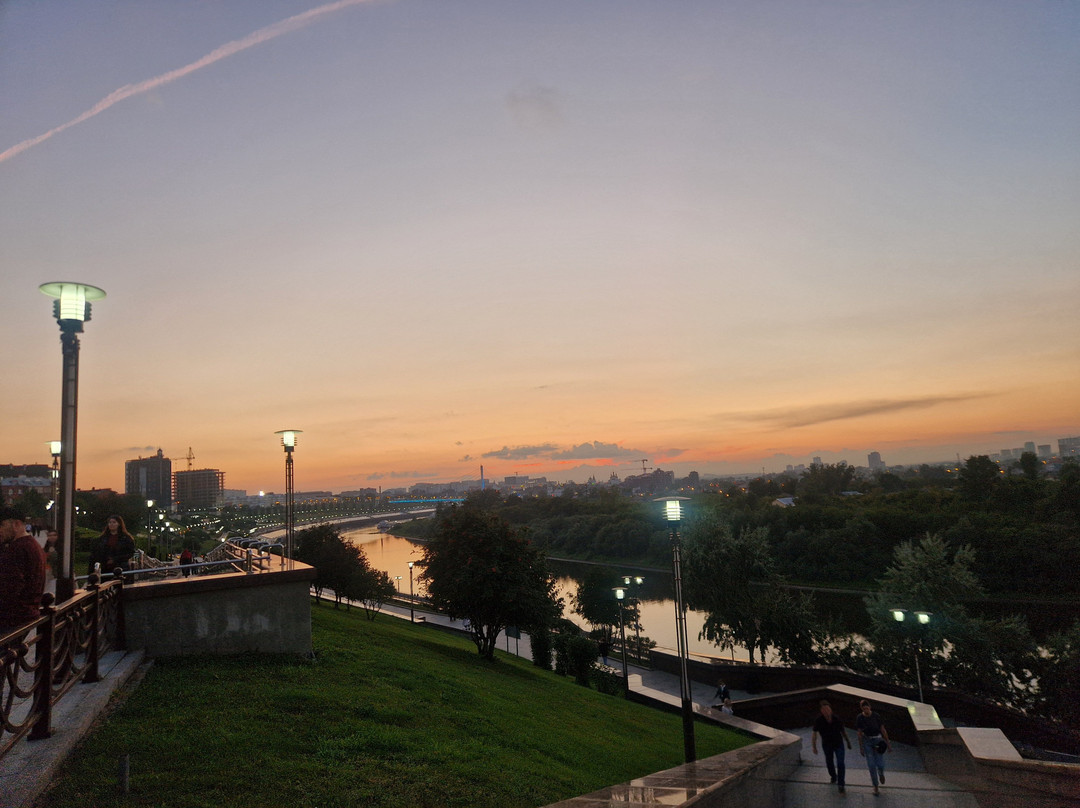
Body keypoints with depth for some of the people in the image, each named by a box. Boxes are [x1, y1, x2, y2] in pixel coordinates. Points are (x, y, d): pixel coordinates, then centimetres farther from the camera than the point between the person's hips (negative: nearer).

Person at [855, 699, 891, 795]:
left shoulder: (876, 716, -11)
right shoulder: (859, 718, -8)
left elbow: (883, 729, -2)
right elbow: (860, 733, -2)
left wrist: (888, 742, 0)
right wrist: (861, 747, 0)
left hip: (877, 740, -1)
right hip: (866, 741, 1)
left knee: (880, 764, -7)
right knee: (871, 765, -2)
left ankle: (881, 774, 31)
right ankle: (875, 786, 15)